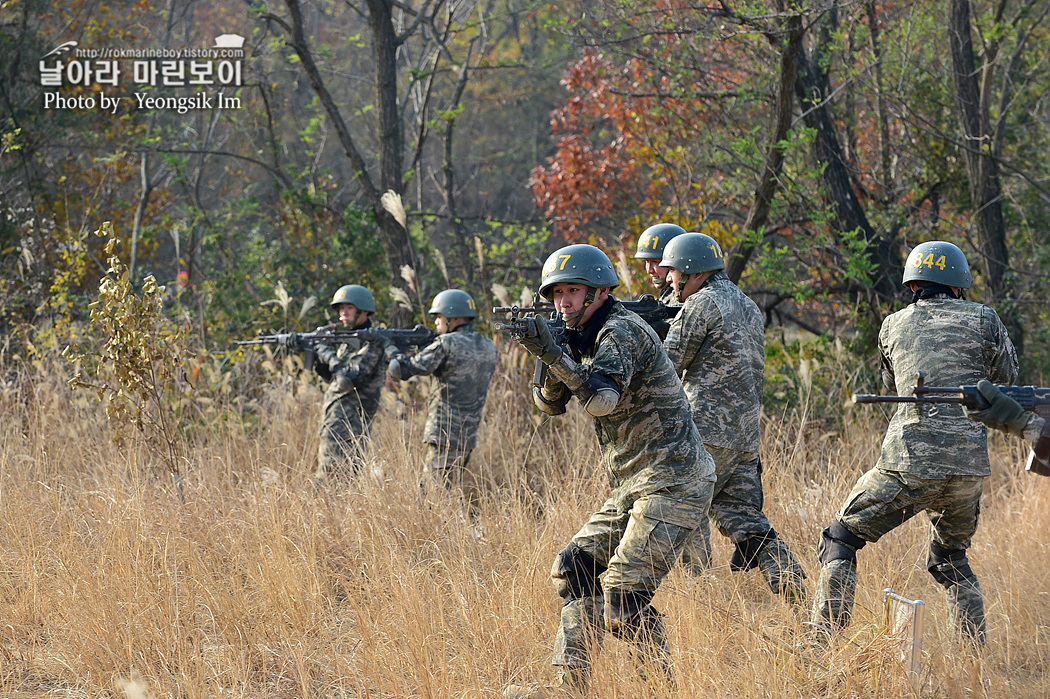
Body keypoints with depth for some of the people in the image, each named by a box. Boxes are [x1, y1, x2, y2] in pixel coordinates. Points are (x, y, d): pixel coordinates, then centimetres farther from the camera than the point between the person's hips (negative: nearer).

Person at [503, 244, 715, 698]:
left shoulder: (621, 330, -13)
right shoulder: (587, 339, 16)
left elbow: (604, 398, -30)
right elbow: (550, 404, 13)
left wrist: (551, 352, -34)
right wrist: (551, 364, -7)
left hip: (671, 485, -10)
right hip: (633, 487, 10)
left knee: (623, 598, -16)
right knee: (575, 569, 7)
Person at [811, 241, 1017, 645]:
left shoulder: (894, 327, 8)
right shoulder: (982, 321, 4)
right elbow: (1006, 377, 18)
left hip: (910, 465, -2)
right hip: (968, 468, 2)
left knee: (840, 540, 10)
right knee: (951, 561, 24)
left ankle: (824, 639, -2)